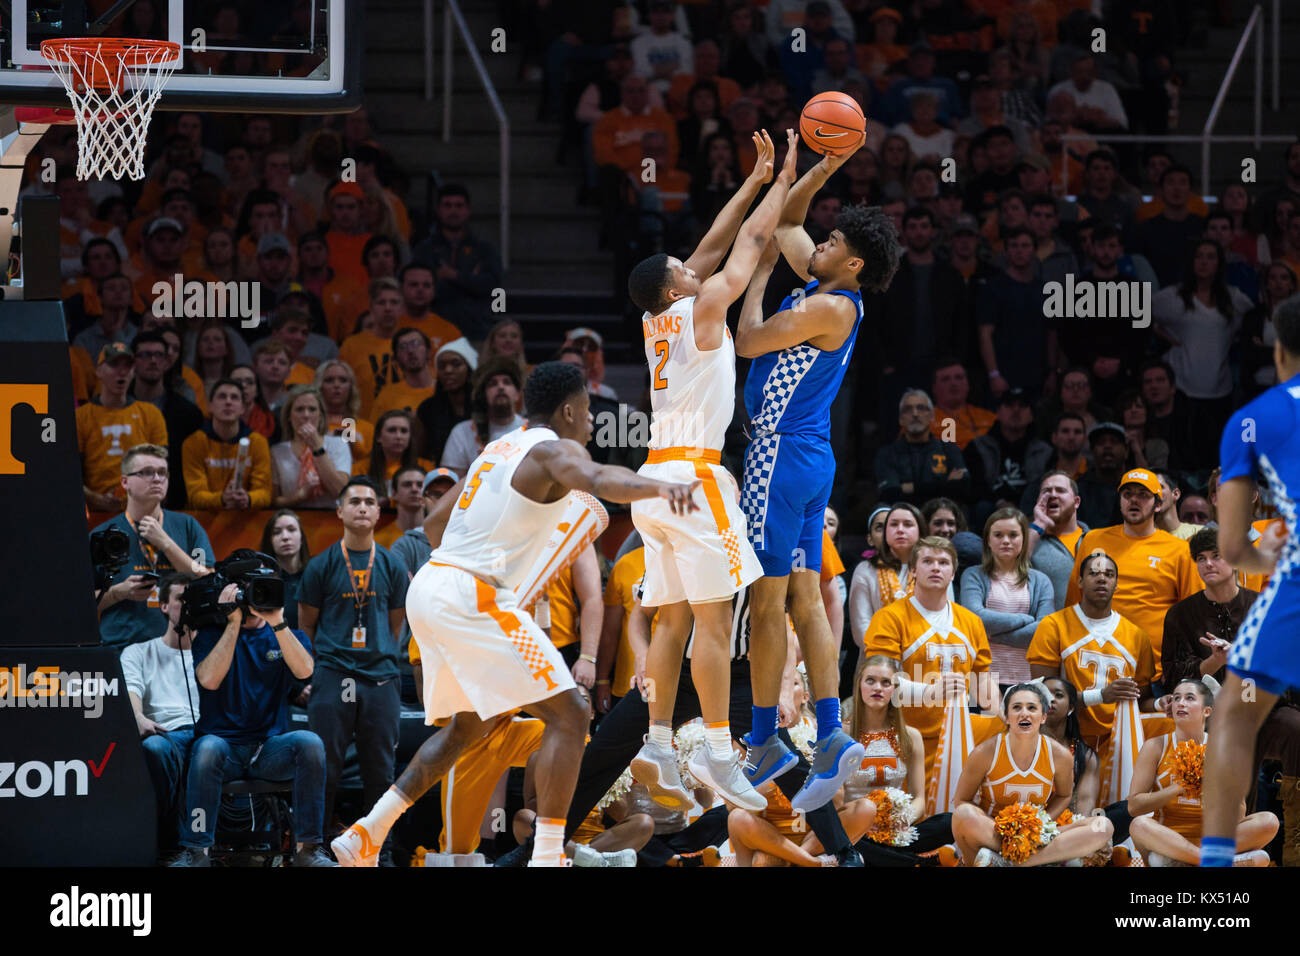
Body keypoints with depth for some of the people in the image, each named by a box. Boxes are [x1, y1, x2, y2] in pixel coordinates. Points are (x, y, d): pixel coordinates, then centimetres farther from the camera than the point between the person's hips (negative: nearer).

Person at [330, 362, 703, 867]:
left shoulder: (499, 448, 22)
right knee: (568, 715, -7)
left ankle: (364, 835, 23)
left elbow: (434, 523, 30)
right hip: (471, 597, -9)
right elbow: (599, 479, -30)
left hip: (428, 585, 9)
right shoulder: (554, 450, -5)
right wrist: (659, 486, -48)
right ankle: (547, 857, -16)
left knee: (466, 724, 26)